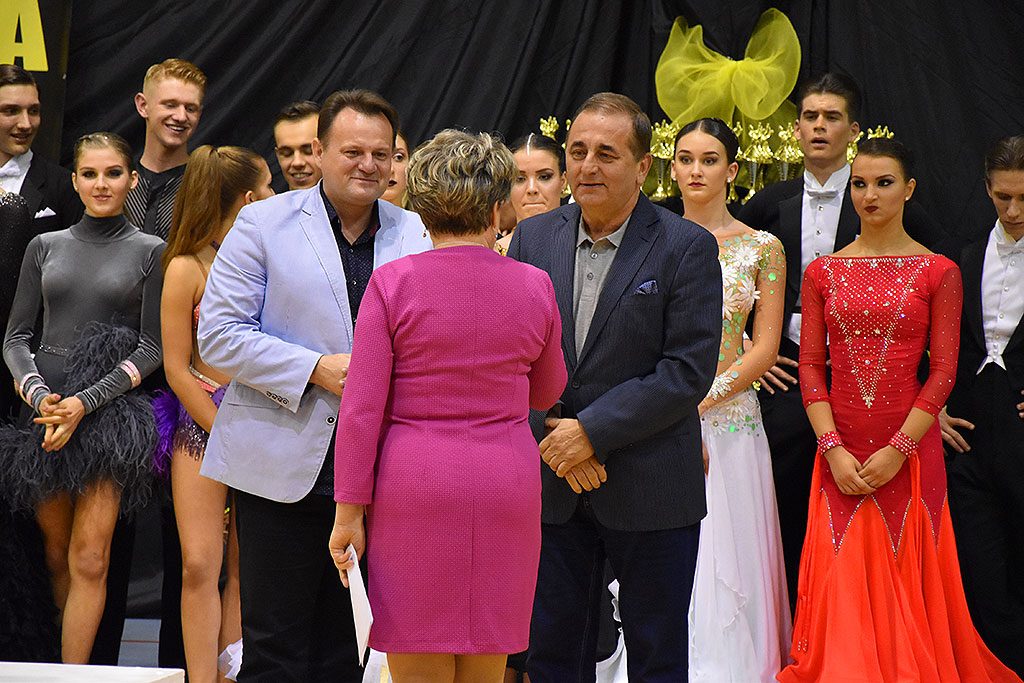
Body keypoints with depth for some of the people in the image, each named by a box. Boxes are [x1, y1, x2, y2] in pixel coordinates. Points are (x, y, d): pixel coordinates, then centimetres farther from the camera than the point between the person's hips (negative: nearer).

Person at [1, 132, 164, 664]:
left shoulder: (150, 252, 3)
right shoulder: (45, 246, 12)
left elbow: (151, 348, -2)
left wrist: (84, 403, -12)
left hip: (109, 411, -3)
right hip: (44, 407, 3)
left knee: (89, 560, -9)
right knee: (57, 555, 6)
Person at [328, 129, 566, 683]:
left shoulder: (393, 283, -7)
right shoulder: (533, 286, 0)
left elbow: (362, 407, -8)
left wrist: (348, 510, -3)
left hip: (413, 489, -2)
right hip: (506, 486, 2)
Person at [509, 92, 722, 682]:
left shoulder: (687, 248, -7)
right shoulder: (534, 238, 6)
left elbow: (689, 371, -13)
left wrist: (592, 431, -17)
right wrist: (555, 440, -10)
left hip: (651, 493, -3)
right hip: (552, 486, 4)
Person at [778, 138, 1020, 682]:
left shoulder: (938, 272, 0)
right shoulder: (822, 272, 7)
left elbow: (943, 372, -4)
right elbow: (809, 365, 4)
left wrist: (898, 450, -11)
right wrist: (834, 450, -7)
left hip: (910, 449, -2)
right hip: (840, 456, 2)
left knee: (907, 585, 3)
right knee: (841, 585, 2)